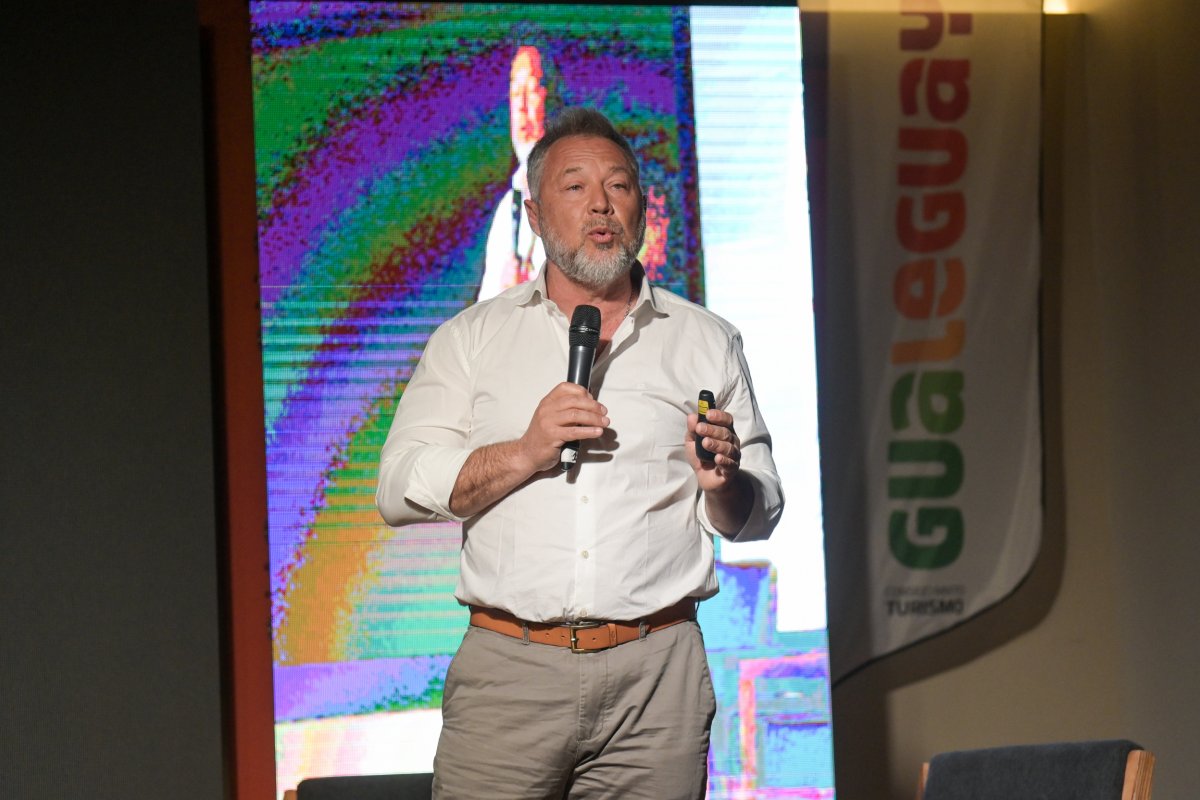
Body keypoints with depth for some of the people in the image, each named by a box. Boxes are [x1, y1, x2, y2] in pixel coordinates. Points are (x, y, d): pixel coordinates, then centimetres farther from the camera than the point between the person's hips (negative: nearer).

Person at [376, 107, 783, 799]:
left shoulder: (706, 342, 14)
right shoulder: (472, 338, 12)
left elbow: (758, 515, 12)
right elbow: (400, 490, 3)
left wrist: (721, 482, -10)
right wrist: (524, 454, -10)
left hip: (657, 674, 1)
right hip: (510, 666, -1)